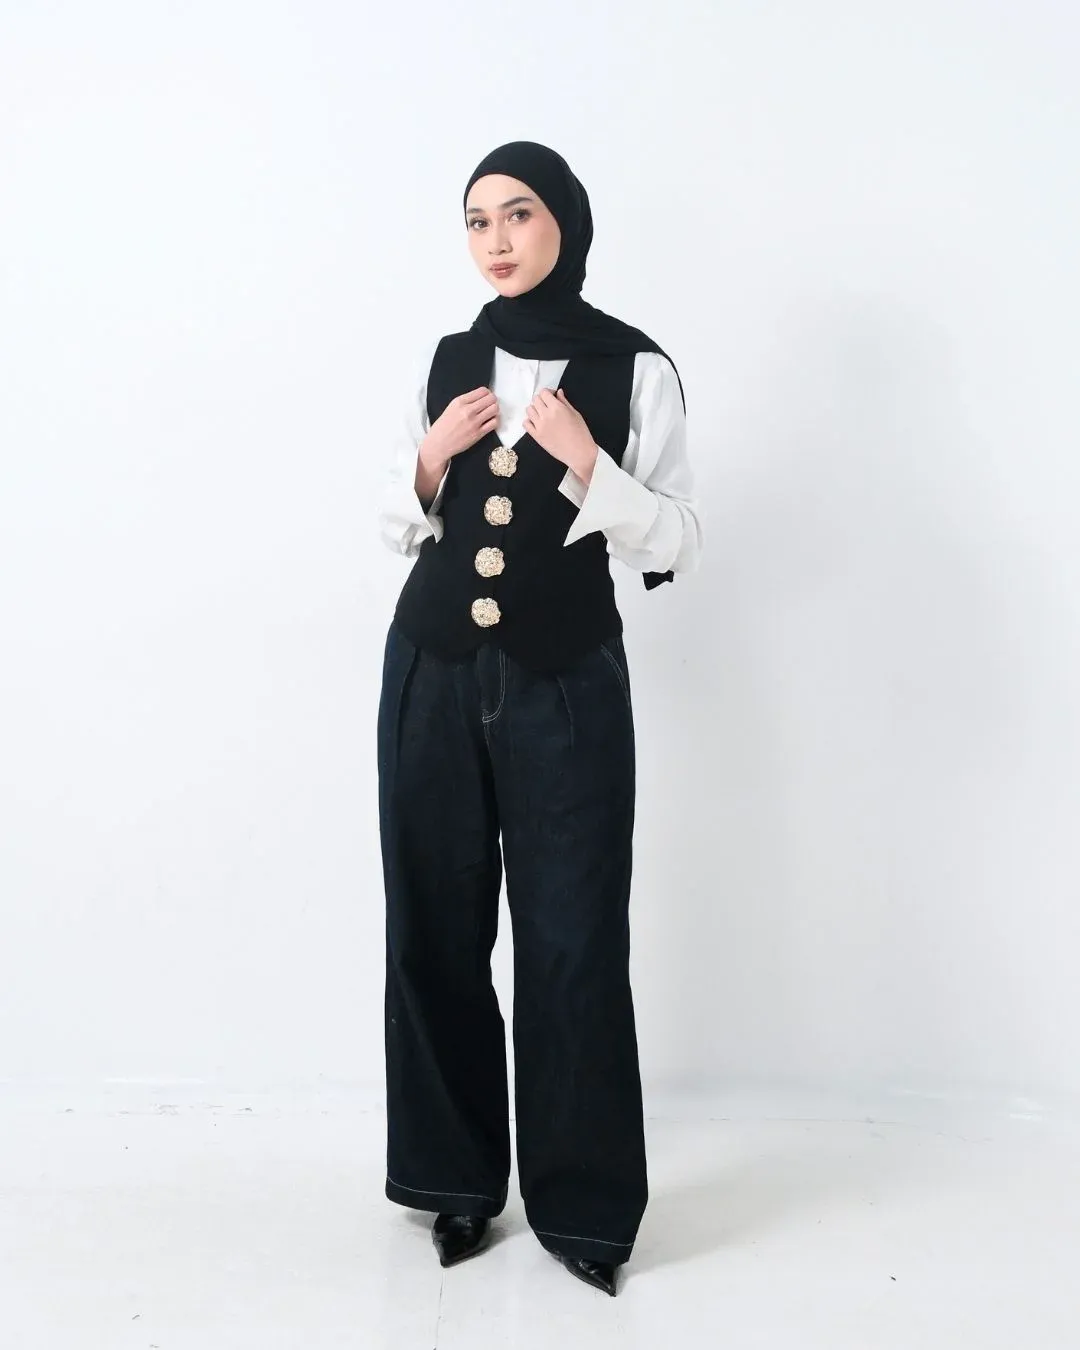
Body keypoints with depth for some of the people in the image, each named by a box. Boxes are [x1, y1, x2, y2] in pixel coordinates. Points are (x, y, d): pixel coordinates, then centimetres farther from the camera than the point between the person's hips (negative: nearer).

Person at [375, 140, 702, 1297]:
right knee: (436, 924, 6)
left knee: (573, 937, -3)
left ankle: (581, 1199, 13)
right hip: (433, 672, 4)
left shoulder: (635, 368, -2)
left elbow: (675, 544, -4)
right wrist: (433, 457, -5)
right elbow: (399, 528, 14)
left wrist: (584, 460, -17)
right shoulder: (449, 362, 9)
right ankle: (457, 1175, 22)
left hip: (567, 683, -3)